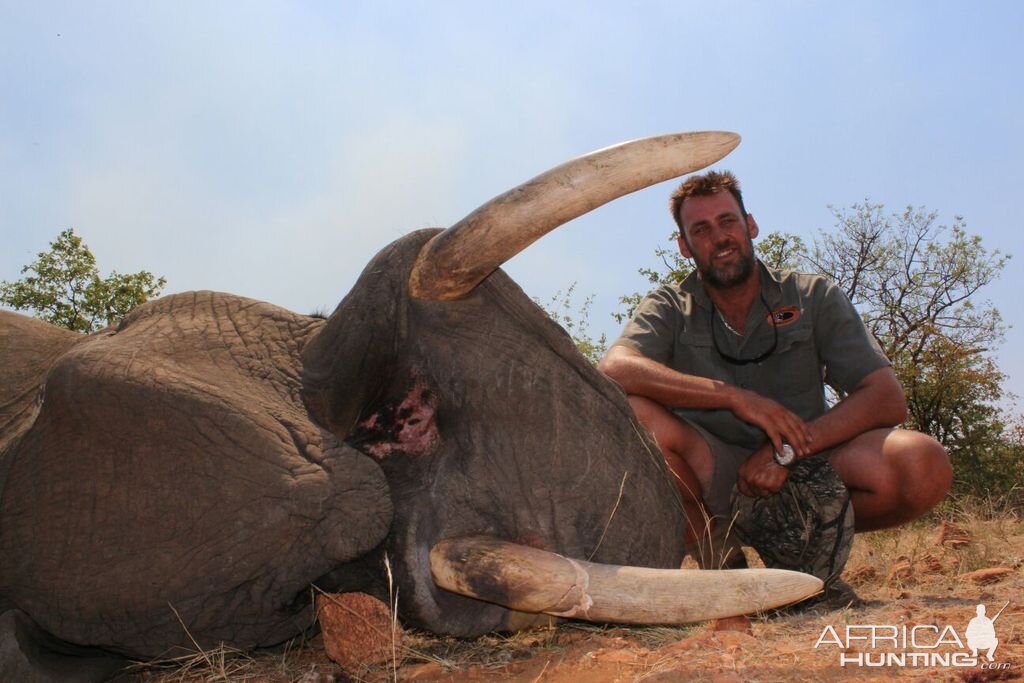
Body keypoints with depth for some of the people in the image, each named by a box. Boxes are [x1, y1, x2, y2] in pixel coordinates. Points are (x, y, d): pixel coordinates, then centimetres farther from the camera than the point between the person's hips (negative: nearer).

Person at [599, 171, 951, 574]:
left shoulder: (813, 297, 5)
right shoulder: (669, 309, 3)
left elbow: (887, 399, -6)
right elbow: (615, 368, -19)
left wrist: (787, 449, -20)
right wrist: (733, 397, -27)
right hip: (713, 477, -1)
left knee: (924, 466, -27)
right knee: (631, 411, -29)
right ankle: (712, 552, -7)